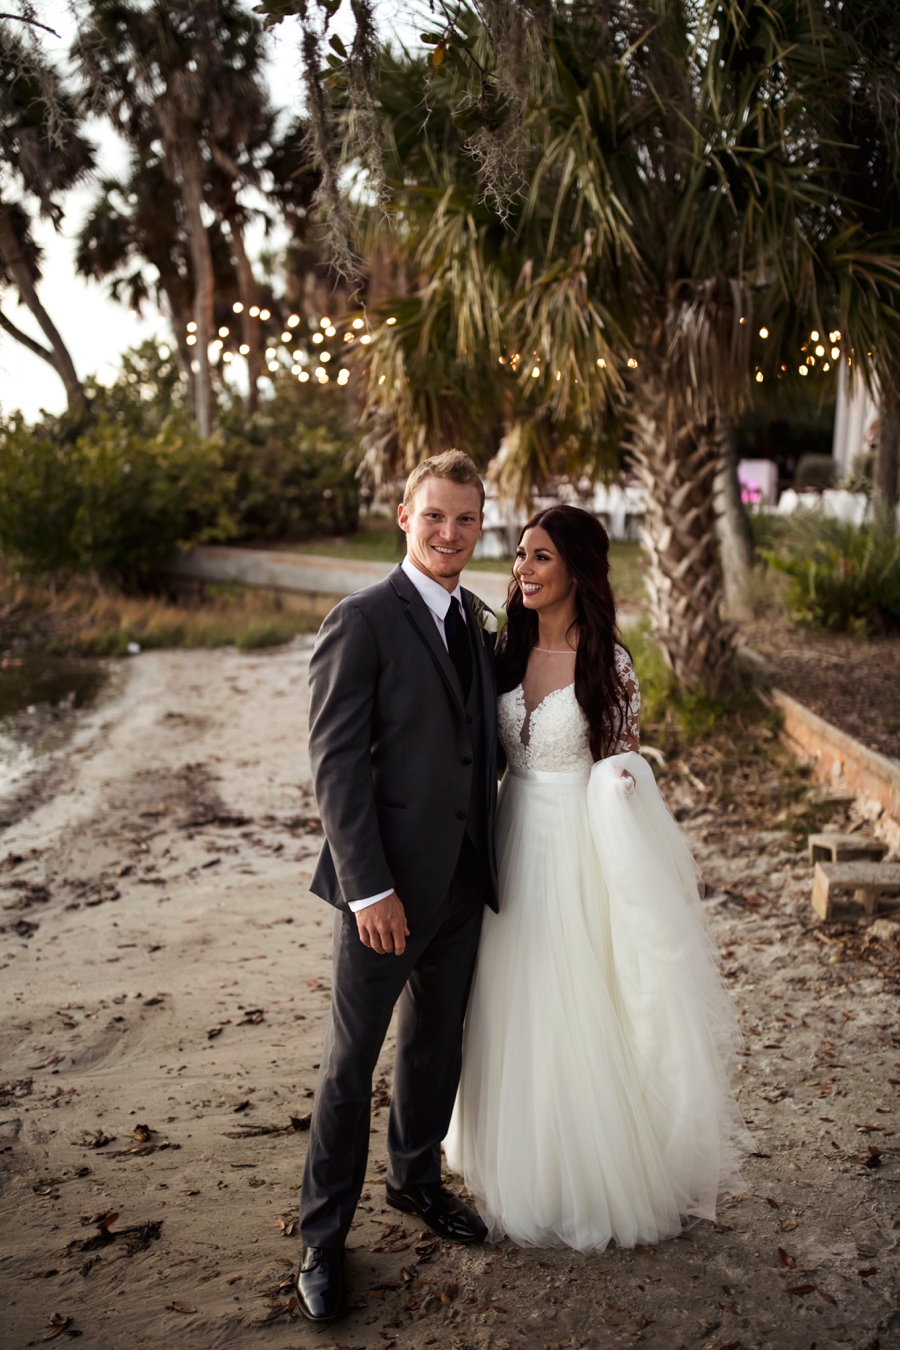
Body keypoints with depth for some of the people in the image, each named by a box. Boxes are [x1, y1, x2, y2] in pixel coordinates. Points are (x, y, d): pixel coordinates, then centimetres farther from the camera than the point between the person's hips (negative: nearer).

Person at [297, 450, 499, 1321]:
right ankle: (323, 1236, 22)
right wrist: (368, 887, -19)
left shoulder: (478, 623, 9)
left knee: (436, 1044, 21)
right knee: (351, 1060, 5)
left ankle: (416, 1179, 42)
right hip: (390, 881, -7)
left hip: (464, 880, 7)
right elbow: (335, 762, -16)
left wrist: (488, 858, 10)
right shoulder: (362, 621, -13)